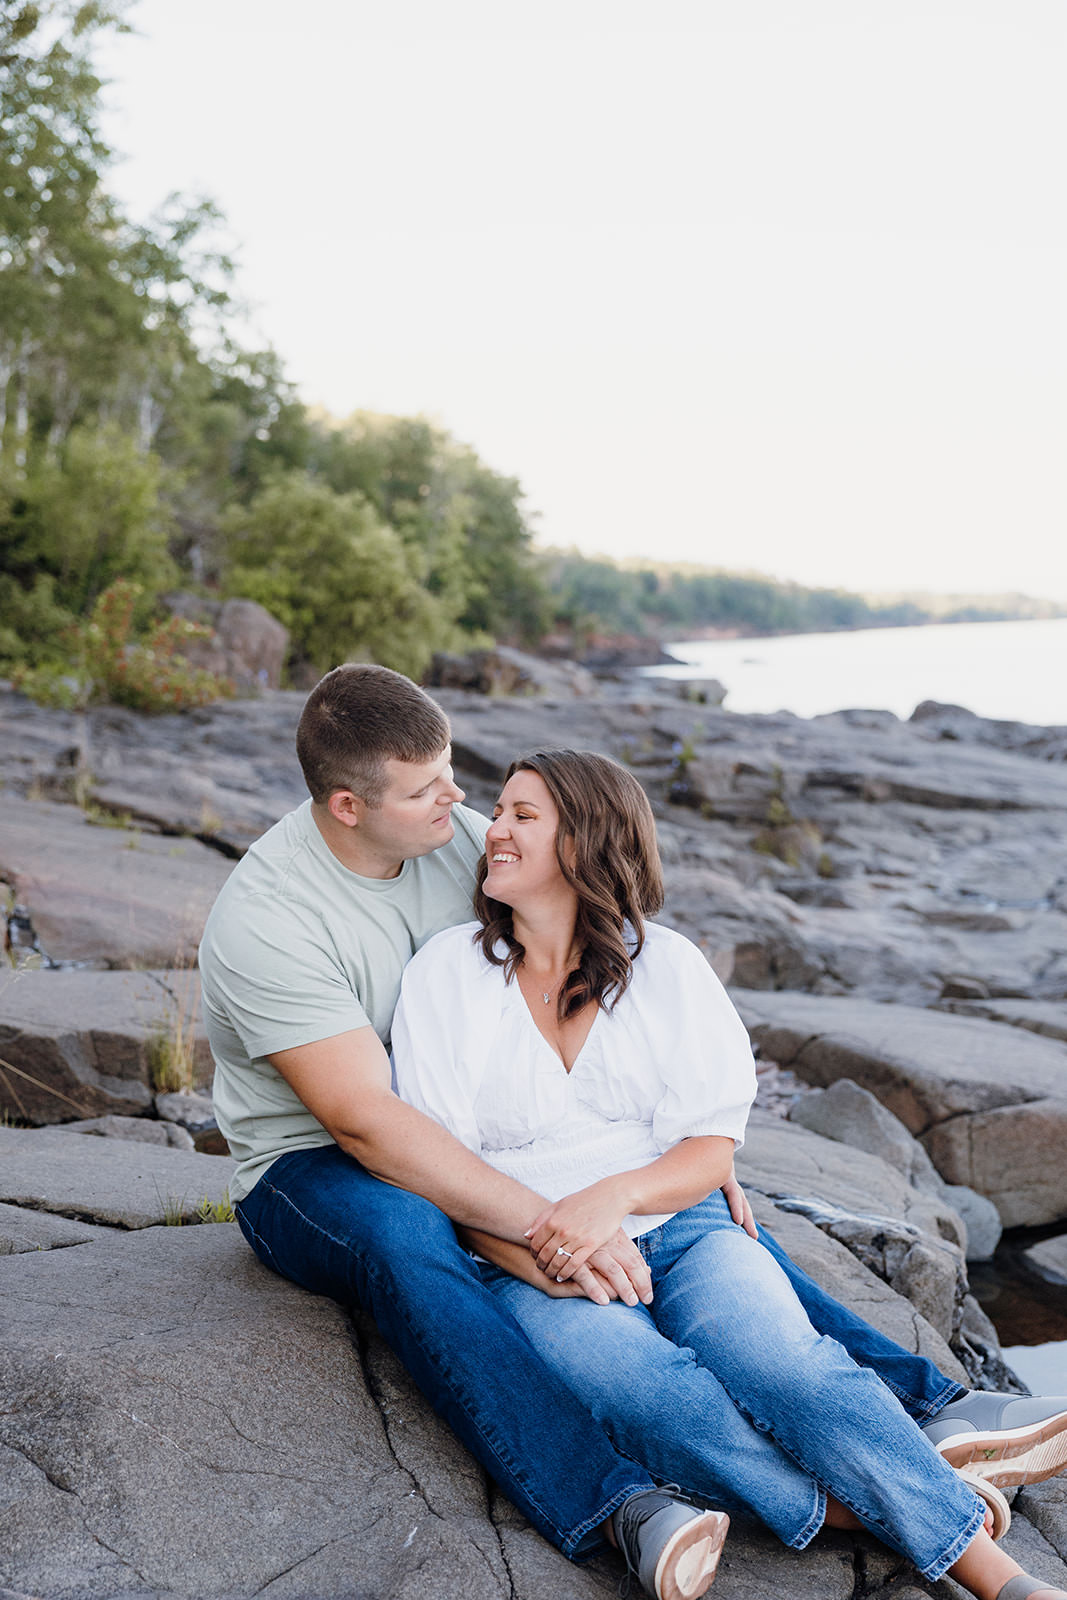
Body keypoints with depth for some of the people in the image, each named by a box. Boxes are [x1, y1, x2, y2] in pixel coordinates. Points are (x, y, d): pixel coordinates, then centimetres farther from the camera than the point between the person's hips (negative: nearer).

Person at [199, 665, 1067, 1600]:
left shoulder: (458, 837, -3)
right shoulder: (264, 918, -23)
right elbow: (364, 1120, -31)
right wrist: (543, 1222, -39)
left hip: (470, 1136, 6)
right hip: (312, 1170, -6)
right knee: (400, 1233, -41)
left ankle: (927, 1408, -12)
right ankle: (619, 1510, -53)